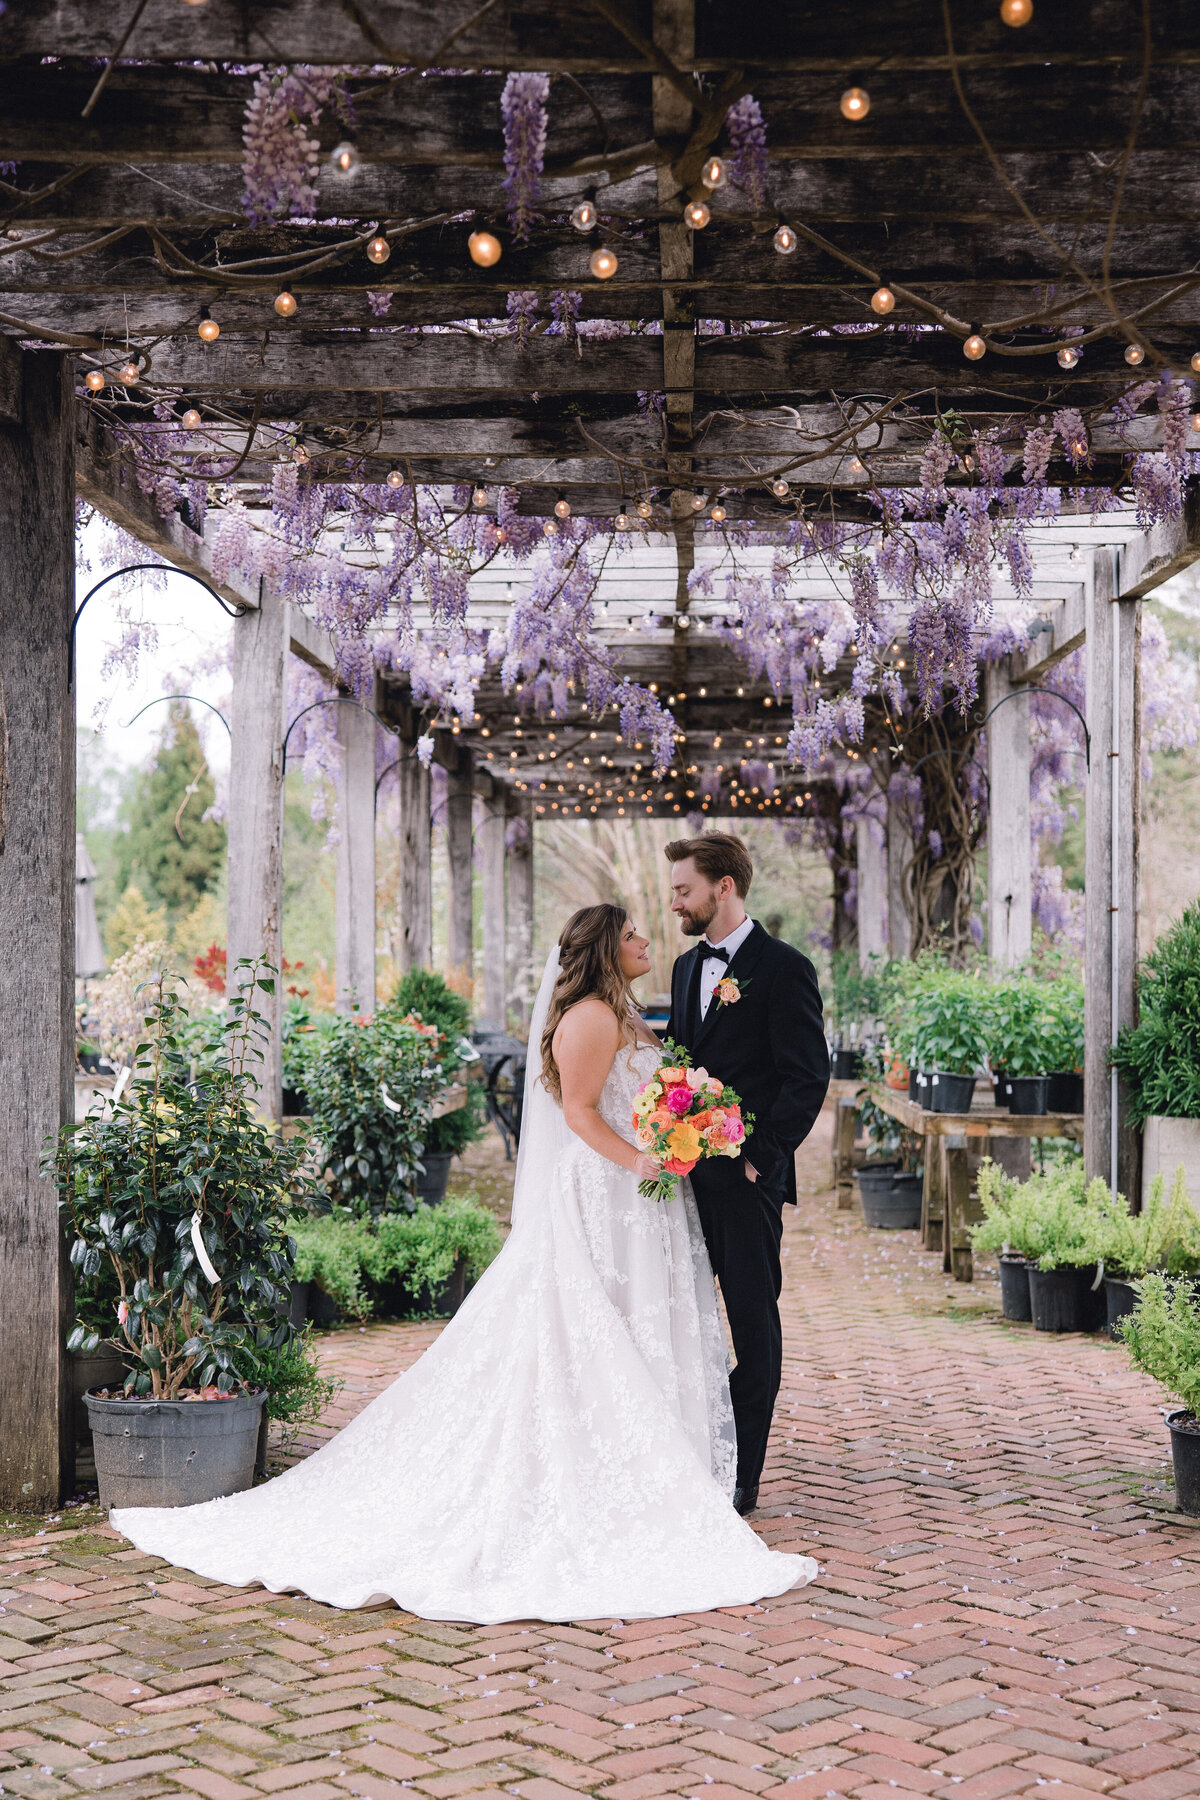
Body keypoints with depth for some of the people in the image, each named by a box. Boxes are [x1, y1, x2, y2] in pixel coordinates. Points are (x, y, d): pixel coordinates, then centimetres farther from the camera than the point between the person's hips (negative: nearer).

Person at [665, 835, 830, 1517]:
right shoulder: (688, 966, 15)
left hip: (747, 1177, -7)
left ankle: (740, 1478, 9)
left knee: (753, 1319, 3)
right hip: (688, 1172, 7)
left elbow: (809, 1077, -12)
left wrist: (758, 1154, -14)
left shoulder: (784, 968, -9)